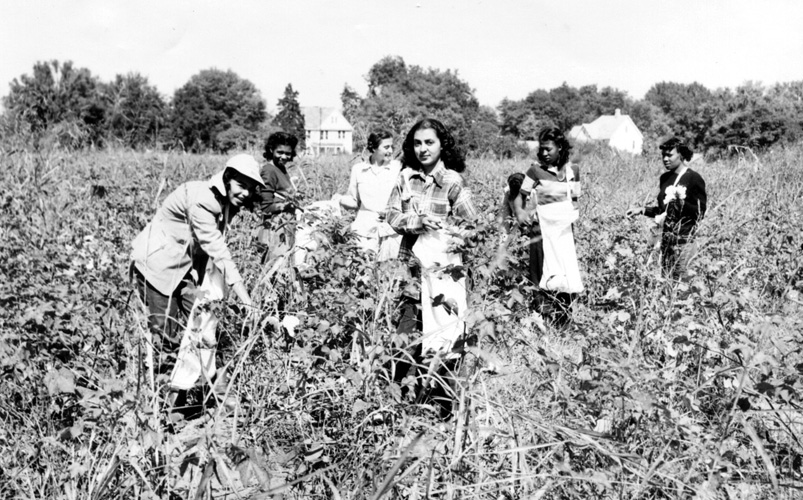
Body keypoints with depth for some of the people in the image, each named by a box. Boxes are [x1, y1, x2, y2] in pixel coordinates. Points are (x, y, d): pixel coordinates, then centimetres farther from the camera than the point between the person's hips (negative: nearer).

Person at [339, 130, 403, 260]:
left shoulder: (397, 167, 3)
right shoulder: (357, 169, 7)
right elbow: (353, 201, 14)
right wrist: (340, 200, -5)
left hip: (391, 230, -1)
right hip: (365, 229, 1)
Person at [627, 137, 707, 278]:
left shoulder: (693, 178, -6)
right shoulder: (665, 178, 12)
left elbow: (700, 212, -8)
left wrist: (682, 203, -23)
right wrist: (643, 210, 9)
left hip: (684, 238, -6)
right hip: (666, 235, 6)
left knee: (680, 278, -8)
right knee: (666, 276, 6)